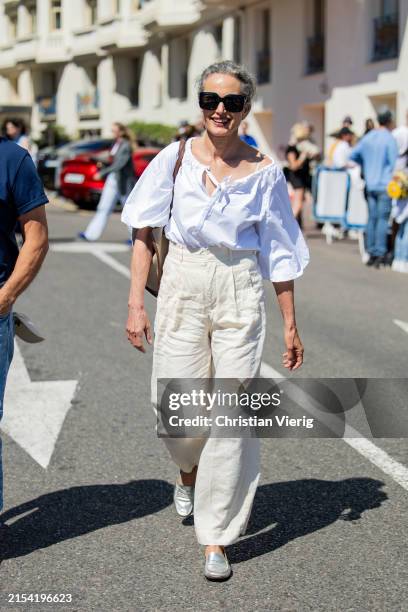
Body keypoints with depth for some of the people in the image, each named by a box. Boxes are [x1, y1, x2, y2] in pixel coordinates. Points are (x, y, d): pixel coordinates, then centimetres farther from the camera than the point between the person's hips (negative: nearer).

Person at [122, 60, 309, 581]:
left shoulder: (264, 172, 0)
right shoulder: (177, 157, 0)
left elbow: (279, 254, 5)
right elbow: (144, 234, 2)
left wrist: (290, 326, 6)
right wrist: (135, 303, -5)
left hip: (240, 291, -1)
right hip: (182, 285, 1)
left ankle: (217, 539, 8)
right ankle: (190, 469, 38)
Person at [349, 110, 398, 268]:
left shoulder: (368, 137, 9)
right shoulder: (389, 139, -10)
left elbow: (353, 156, 16)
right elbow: (394, 162, -14)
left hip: (370, 185, 6)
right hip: (385, 184, -6)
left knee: (372, 218, 10)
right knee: (383, 219, -4)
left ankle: (371, 252, 12)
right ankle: (380, 253, -7)